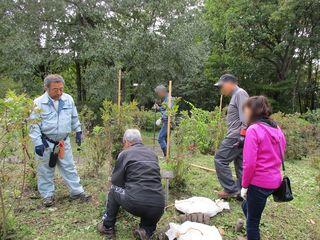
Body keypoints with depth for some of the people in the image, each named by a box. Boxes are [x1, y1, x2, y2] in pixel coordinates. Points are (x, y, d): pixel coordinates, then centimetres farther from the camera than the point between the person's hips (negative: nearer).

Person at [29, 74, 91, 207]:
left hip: (64, 141, 3)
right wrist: (38, 143, -15)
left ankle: (77, 192, 23)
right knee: (46, 170, 10)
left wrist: (78, 131, 15)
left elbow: (74, 117, 12)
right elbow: (34, 125, -11)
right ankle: (48, 195, 28)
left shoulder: (68, 99, -2)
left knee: (69, 167, 12)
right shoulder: (39, 103, -13)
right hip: (46, 143, -3)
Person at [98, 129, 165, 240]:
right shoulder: (152, 153, 16)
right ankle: (146, 231, 16)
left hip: (135, 203, -3)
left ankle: (108, 227, 32)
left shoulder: (125, 153, 3)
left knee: (113, 191, 25)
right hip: (158, 207, 4)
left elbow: (115, 182, 8)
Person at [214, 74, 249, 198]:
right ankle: (241, 191, 20)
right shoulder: (235, 95, 20)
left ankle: (231, 189, 2)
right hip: (238, 137, 10)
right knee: (240, 164, 12)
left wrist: (242, 135, -23)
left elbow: (245, 117, -20)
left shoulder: (240, 93, -10)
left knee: (220, 159, -5)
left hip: (236, 137, -10)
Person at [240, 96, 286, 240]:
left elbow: (249, 163, -20)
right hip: (275, 181, 8)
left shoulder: (253, 130, -17)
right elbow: (280, 155, 14)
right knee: (247, 206, 27)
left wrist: (244, 185, -9)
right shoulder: (277, 129, 6)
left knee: (252, 221, 10)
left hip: (259, 183, -8)